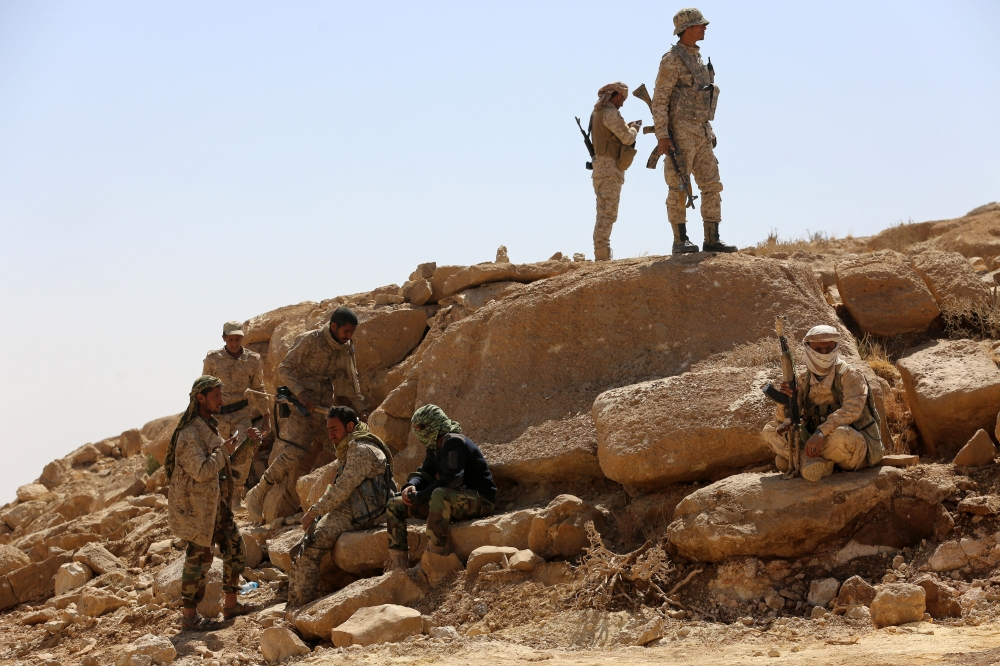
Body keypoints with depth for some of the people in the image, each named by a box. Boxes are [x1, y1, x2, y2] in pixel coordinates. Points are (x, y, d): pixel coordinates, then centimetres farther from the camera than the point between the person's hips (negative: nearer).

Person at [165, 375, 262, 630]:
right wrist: (223, 451, -17)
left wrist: (247, 444, 4)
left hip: (217, 504, 10)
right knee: (199, 559, -3)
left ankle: (231, 605, 23)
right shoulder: (189, 433, -19)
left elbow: (229, 462, 18)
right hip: (196, 506, -10)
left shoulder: (210, 427, 12)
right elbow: (201, 471, -28)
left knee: (235, 550, 12)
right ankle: (189, 615, 8)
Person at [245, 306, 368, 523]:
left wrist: (361, 408, 7)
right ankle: (257, 495, -7)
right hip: (302, 405, -6)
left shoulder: (347, 348, 9)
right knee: (294, 453, -21)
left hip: (324, 407, 6)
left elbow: (351, 382, 18)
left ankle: (284, 512, 10)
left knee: (307, 461, 4)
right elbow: (284, 369, -11)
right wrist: (300, 393, -23)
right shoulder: (310, 340, -11)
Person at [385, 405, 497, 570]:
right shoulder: (435, 446, 12)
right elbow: (424, 474, 14)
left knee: (439, 495, -42)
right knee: (395, 505, 5)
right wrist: (411, 486, -10)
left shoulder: (454, 442, -18)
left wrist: (418, 497, -20)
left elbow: (450, 481, -27)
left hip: (479, 500, -10)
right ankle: (397, 567, -3)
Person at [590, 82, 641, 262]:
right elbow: (627, 138, -15)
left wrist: (628, 127, 21)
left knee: (605, 214, 12)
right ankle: (602, 256, -16)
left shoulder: (597, 112, 16)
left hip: (602, 166, 10)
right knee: (607, 213, -12)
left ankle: (601, 255, 13)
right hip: (610, 168, -10)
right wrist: (634, 129, 5)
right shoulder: (610, 112, -13)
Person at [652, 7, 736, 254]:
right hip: (680, 132, -8)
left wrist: (707, 133, 22)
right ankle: (680, 241, -3)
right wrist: (662, 136, -20)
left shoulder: (697, 59, 18)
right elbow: (659, 100, -13)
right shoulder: (671, 60, -10)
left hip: (700, 134, 8)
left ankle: (712, 239, 3)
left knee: (711, 185, 2)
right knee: (679, 187, -7)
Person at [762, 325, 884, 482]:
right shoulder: (804, 381, 6)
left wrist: (820, 432, -41)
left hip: (859, 447, -6)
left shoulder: (849, 375, -10)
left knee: (840, 434, -41)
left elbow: (852, 409, -28)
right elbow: (782, 420, 5)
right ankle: (813, 460, -23)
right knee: (770, 431, -3)